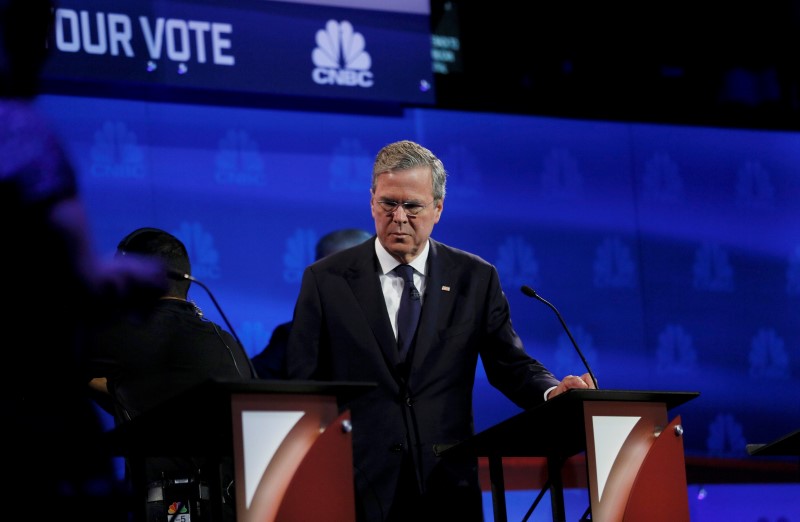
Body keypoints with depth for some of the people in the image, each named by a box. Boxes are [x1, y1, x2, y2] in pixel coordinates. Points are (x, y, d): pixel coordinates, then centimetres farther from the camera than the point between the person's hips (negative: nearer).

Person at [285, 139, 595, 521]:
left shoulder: (475, 279, 6)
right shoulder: (325, 280, 3)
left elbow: (510, 365, 5)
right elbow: (303, 387, 2)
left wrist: (553, 392, -18)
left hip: (447, 488, 1)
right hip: (358, 488, -1)